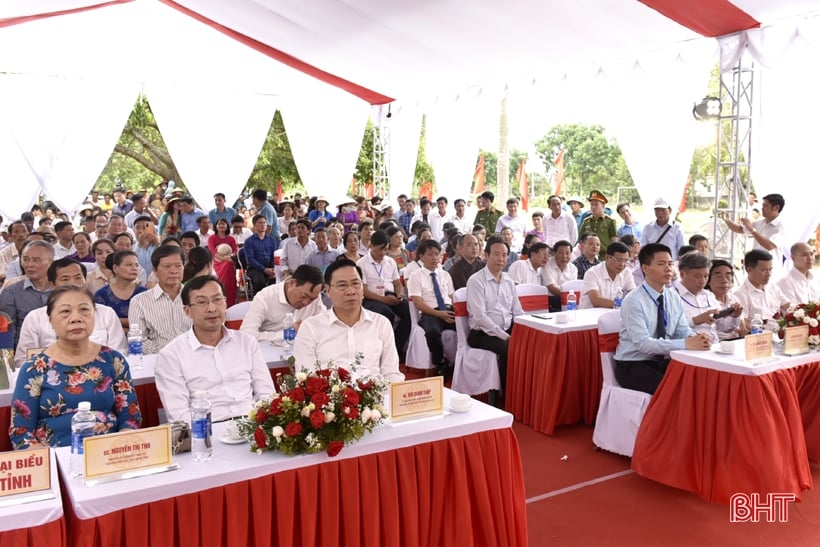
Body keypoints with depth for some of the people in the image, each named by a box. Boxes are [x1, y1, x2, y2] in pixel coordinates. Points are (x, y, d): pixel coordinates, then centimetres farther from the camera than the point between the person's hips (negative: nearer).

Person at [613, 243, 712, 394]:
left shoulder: (674, 298, 5)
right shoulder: (633, 301, -17)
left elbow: (683, 331, 6)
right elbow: (642, 343, -25)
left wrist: (697, 339, -19)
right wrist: (686, 344, -31)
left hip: (662, 362, 6)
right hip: (633, 366, -6)